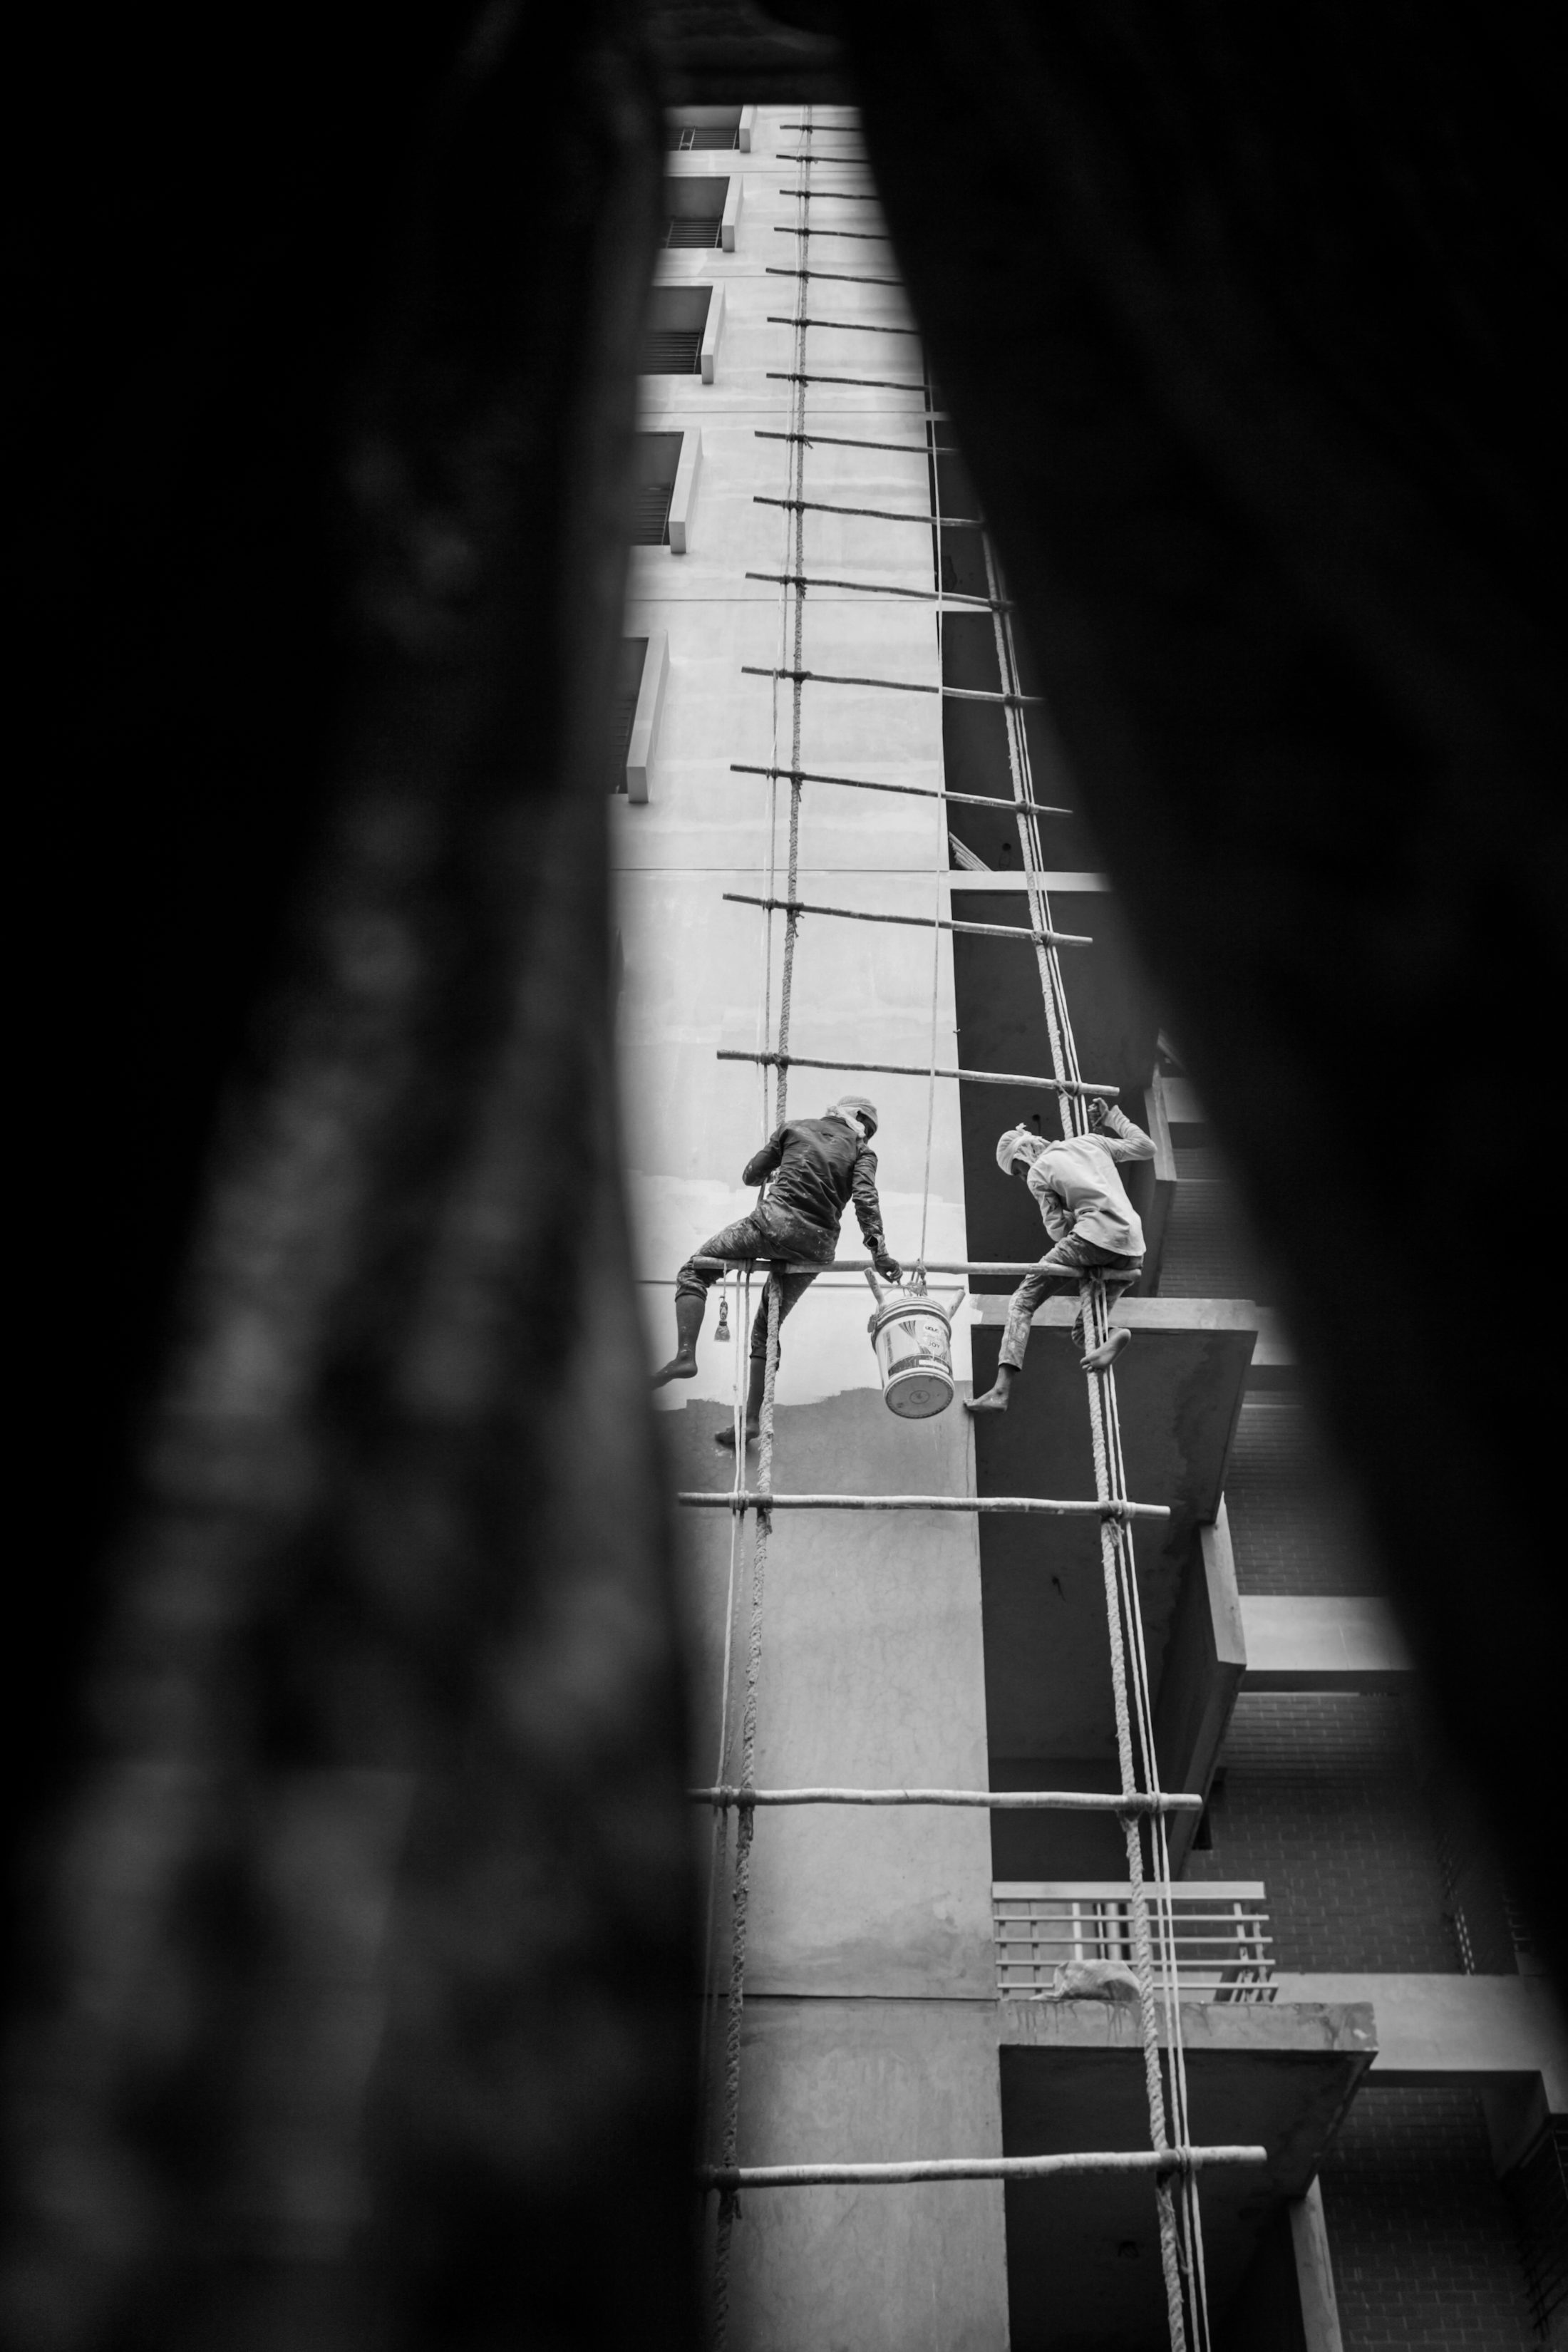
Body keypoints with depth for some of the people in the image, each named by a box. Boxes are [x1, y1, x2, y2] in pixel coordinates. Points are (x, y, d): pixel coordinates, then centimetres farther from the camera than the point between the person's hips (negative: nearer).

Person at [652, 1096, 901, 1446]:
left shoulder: (794, 1128, 17)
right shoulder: (862, 1151, 15)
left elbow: (750, 1175, 22)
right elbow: (865, 1196, -4)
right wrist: (878, 1247, -14)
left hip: (774, 1221, -2)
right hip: (818, 1246, 3)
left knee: (694, 1270, 13)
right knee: (767, 1327, 14)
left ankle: (685, 1355, -7)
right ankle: (752, 1417, 10)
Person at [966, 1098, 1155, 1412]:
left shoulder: (1037, 1173, 9)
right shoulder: (1091, 1141, 22)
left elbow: (1058, 1230, 3)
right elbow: (1146, 1147, 31)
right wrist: (1110, 1116, 40)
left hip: (1095, 1237, -6)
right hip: (1132, 1248, 6)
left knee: (1022, 1302, 2)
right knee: (1082, 1333, 19)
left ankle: (1000, 1392, -12)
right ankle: (1110, 1338, -18)